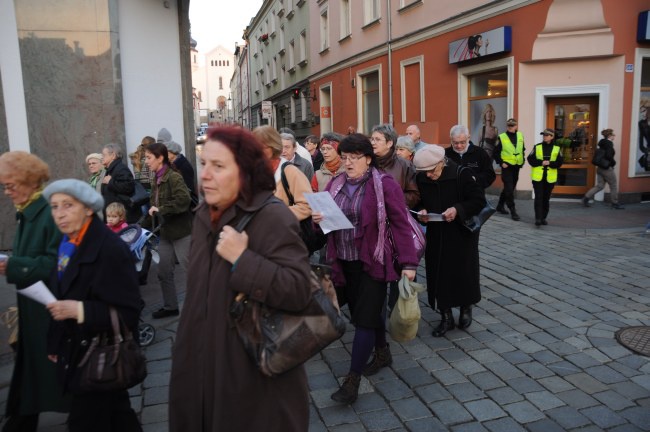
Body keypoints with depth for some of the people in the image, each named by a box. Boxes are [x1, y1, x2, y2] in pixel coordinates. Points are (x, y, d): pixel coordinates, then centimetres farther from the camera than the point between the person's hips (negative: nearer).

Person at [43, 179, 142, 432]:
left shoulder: (111, 248, -22)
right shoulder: (67, 245, 4)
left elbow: (128, 311, -22)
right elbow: (63, 298, 13)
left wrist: (79, 310, -29)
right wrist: (56, 345, 16)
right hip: (76, 353, 7)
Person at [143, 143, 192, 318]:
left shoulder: (174, 177, -14)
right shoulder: (157, 179, 11)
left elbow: (183, 200, -29)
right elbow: (154, 208, 17)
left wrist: (160, 209, -22)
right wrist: (144, 227, 17)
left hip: (181, 233, -8)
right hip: (165, 233, 9)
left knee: (189, 271, 0)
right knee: (164, 272, 14)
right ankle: (170, 306, 29)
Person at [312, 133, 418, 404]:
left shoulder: (384, 184, -10)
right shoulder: (335, 184, 7)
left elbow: (401, 224, -12)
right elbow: (325, 217, 14)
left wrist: (408, 262, -18)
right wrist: (317, 219, -11)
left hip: (373, 262, -6)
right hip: (344, 263, 6)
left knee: (365, 318, -3)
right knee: (368, 311, 20)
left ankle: (353, 379, 6)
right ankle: (382, 353, 42)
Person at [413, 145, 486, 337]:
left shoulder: (461, 174, -16)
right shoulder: (421, 178, -4)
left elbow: (479, 200, -13)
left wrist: (458, 210, -27)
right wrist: (422, 212, -11)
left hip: (462, 234, -3)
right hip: (436, 235, 4)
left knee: (464, 273, 8)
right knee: (438, 275, 6)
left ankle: (466, 309, 34)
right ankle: (446, 317, 22)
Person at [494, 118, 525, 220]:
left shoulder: (520, 136, 7)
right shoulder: (501, 137, -7)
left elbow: (523, 149, 19)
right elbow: (496, 152, -5)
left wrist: (522, 161, 9)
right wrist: (501, 163, -13)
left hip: (516, 166, 6)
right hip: (506, 166, -6)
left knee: (510, 188, 15)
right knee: (509, 189, -9)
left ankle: (500, 206, 30)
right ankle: (513, 211, -5)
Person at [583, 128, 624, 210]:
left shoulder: (603, 143, 10)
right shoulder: (609, 144, -16)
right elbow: (608, 156, -28)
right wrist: (613, 162, -12)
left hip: (600, 168, 8)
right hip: (607, 169, -8)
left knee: (600, 185, 11)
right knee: (614, 186, 6)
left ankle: (586, 197, 1)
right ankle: (615, 203, 16)